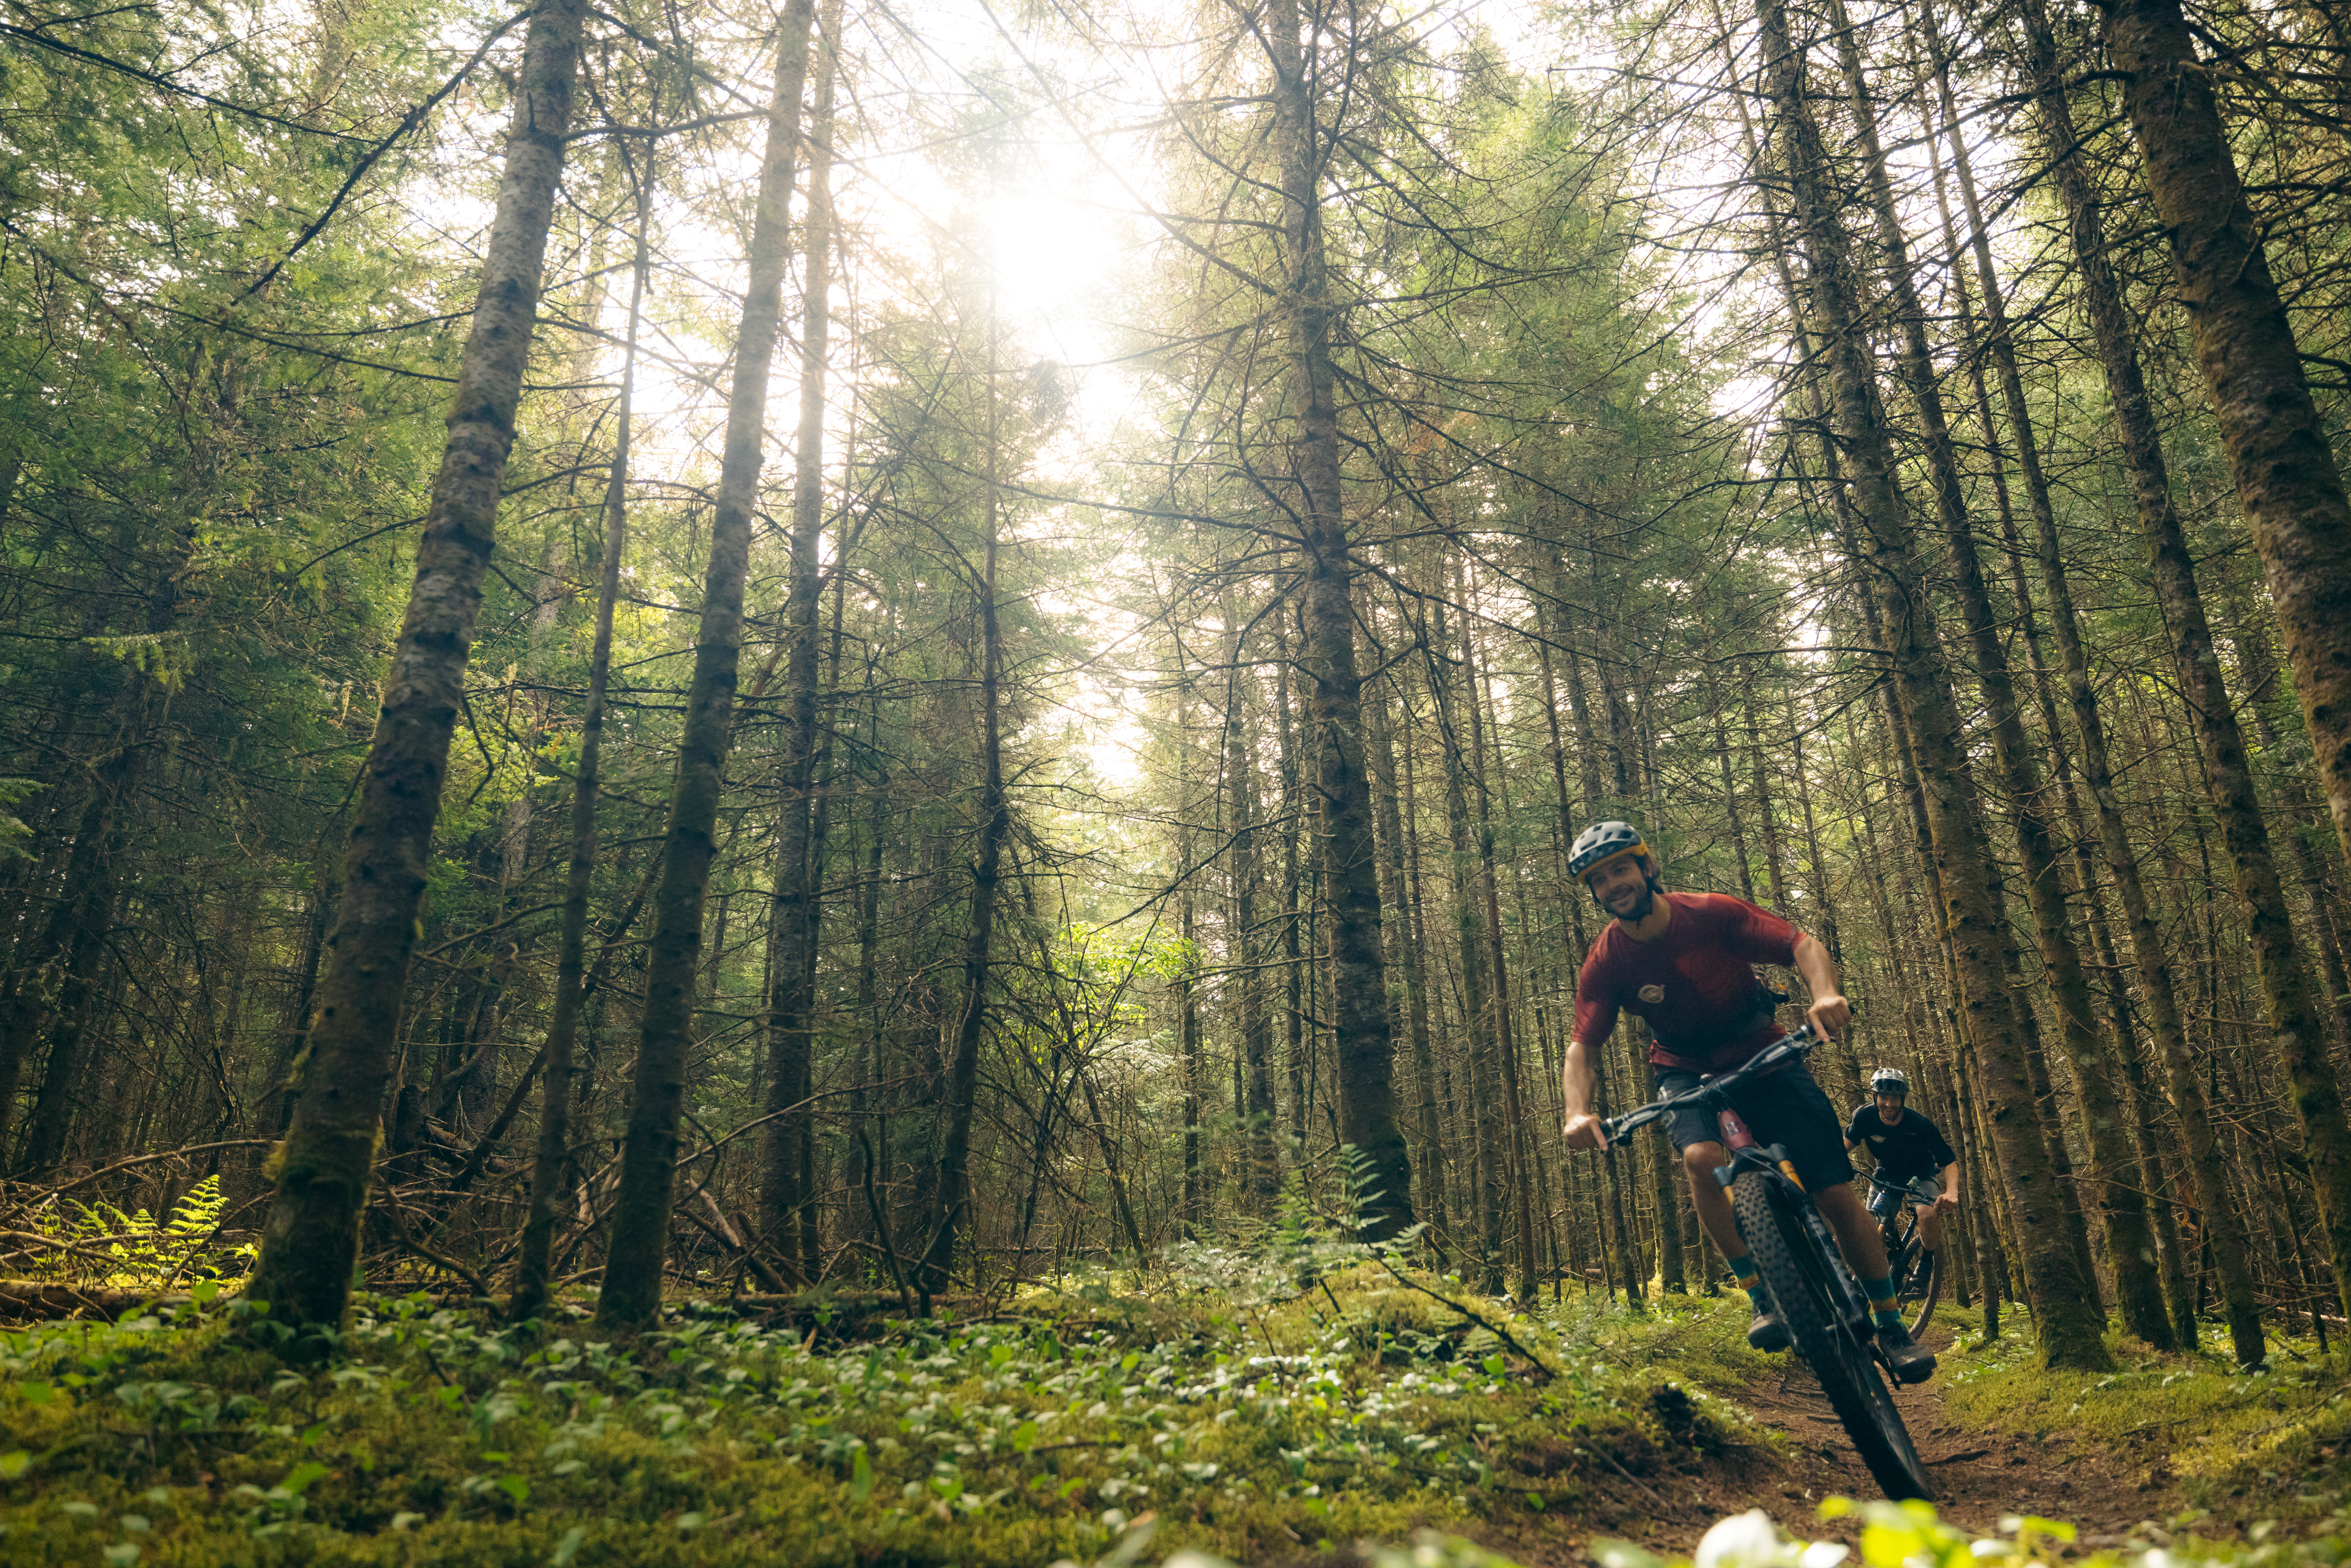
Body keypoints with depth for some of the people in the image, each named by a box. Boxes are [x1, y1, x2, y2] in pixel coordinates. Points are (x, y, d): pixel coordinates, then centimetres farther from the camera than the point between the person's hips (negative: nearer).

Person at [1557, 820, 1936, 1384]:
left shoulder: (1711, 912, -17)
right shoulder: (1606, 962, -15)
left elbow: (1802, 945, -21)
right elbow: (1581, 1046, -15)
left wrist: (1826, 992, -43)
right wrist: (1578, 1111, -34)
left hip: (1762, 1056, 0)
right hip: (1686, 1071, 0)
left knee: (1837, 1193, -8)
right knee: (1702, 1157, -33)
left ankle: (1891, 1326, 12)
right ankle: (1763, 1298, -16)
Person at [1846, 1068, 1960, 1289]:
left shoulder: (1920, 1125, -29)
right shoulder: (1865, 1116, -22)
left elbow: (1949, 1162, -23)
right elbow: (1848, 1141, -5)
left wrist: (1951, 1192, -41)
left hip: (1920, 1173, -3)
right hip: (1887, 1174, 3)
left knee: (1928, 1214, -31)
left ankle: (1926, 1260, -4)